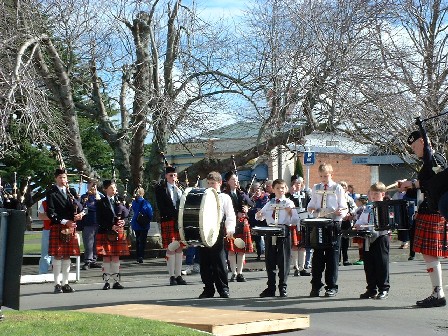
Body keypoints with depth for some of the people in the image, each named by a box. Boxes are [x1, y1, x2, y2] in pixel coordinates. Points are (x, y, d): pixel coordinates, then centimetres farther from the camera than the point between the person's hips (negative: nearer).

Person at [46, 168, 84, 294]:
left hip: (70, 227, 5)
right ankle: (57, 284, 1)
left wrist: (79, 213, -8)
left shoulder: (70, 192, 15)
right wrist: (64, 222, -16)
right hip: (57, 228, -5)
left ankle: (65, 283, 13)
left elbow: (79, 207, 14)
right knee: (57, 255, -4)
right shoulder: (51, 193, -2)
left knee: (67, 255, 7)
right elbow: (50, 213, -9)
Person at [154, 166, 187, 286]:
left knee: (179, 249, 4)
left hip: (180, 222, 4)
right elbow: (161, 207, -5)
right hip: (168, 222, -4)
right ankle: (172, 276, -1)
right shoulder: (160, 189, 3)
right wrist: (171, 216, -13)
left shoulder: (180, 189, 15)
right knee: (170, 249, -5)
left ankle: (178, 276, 9)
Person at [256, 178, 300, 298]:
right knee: (270, 261, 8)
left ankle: (283, 288, 10)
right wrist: (258, 215, -2)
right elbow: (260, 217, 21)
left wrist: (291, 213, -22)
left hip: (284, 232, -4)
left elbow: (295, 221, -4)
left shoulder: (289, 203, 2)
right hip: (270, 231, 4)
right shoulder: (269, 204, 14)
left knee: (284, 261, -1)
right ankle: (270, 288, 17)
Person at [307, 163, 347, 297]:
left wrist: (341, 212, -23)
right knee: (317, 255, 4)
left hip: (334, 224, -3)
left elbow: (344, 208, 0)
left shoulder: (337, 189, 2)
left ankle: (332, 286, 6)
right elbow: (312, 205, 18)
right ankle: (315, 286, 10)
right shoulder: (316, 188, 12)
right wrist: (311, 209, -5)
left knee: (332, 256, -1)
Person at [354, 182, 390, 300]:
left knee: (381, 264, -4)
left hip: (381, 237, -6)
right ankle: (371, 289, 17)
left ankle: (384, 289, 4)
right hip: (368, 239, 6)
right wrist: (358, 226, -1)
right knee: (368, 264, 8)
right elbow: (361, 222, 20)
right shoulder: (368, 208, 17)